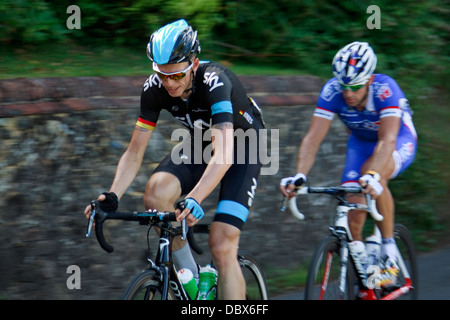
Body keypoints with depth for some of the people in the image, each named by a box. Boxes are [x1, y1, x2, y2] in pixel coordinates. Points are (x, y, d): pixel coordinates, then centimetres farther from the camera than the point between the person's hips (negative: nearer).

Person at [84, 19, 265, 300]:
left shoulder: (214, 81, -35)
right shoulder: (155, 88, -19)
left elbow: (223, 154, -47)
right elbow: (135, 153, -14)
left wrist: (195, 199, -62)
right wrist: (112, 197, -31)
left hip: (243, 148, -5)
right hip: (200, 144, 5)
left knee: (222, 248, -17)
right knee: (156, 193, -26)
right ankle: (189, 277, -7)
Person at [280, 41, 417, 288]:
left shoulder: (385, 89, -36)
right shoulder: (332, 91, -27)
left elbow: (387, 140, -47)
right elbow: (313, 138, -32)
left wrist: (373, 175, -65)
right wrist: (299, 176, -49)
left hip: (399, 140, -4)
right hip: (361, 143, 4)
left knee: (371, 173, -37)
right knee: (352, 214, -13)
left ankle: (389, 252, -21)